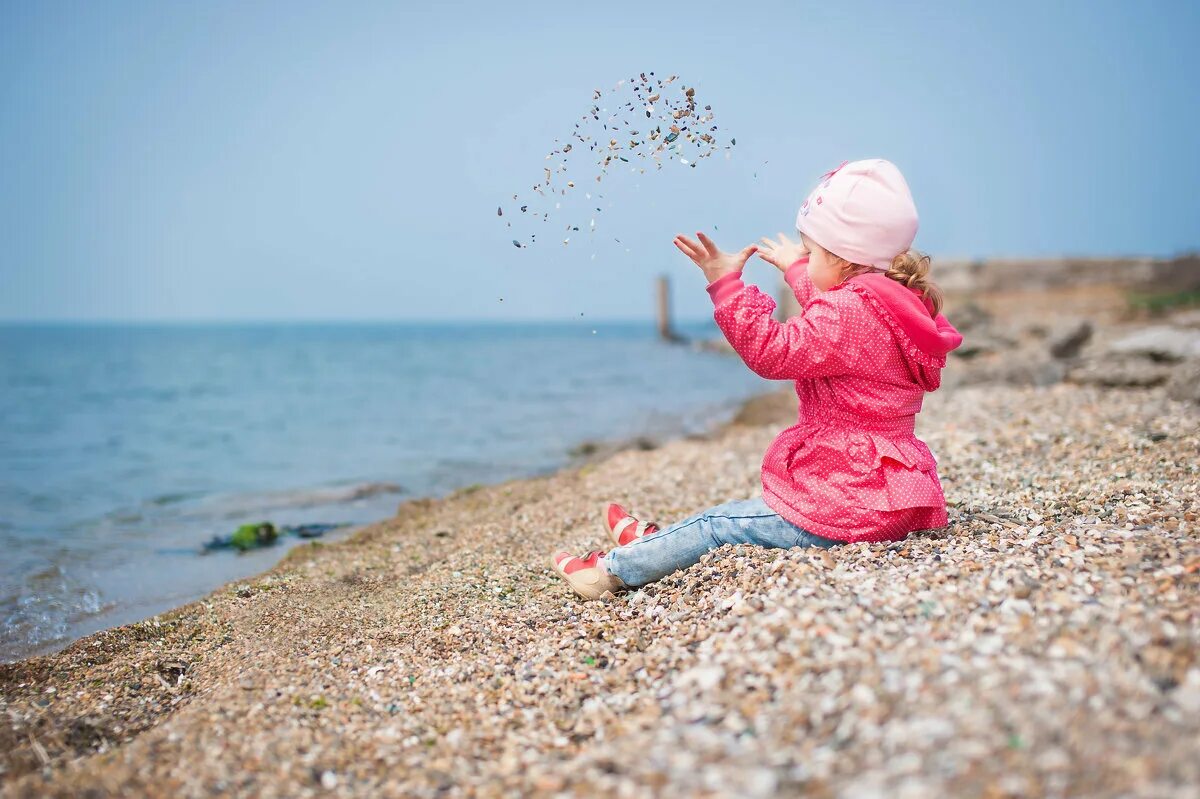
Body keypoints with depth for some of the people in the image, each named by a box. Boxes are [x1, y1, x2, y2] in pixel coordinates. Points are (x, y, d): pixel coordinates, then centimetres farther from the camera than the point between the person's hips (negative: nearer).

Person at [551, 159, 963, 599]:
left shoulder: (850, 314, -23)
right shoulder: (894, 307, 11)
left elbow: (773, 352, -25)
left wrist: (725, 284, -22)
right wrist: (798, 272, 43)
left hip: (845, 509, -10)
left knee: (718, 524, 0)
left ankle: (615, 569, 11)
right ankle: (654, 540, 34)